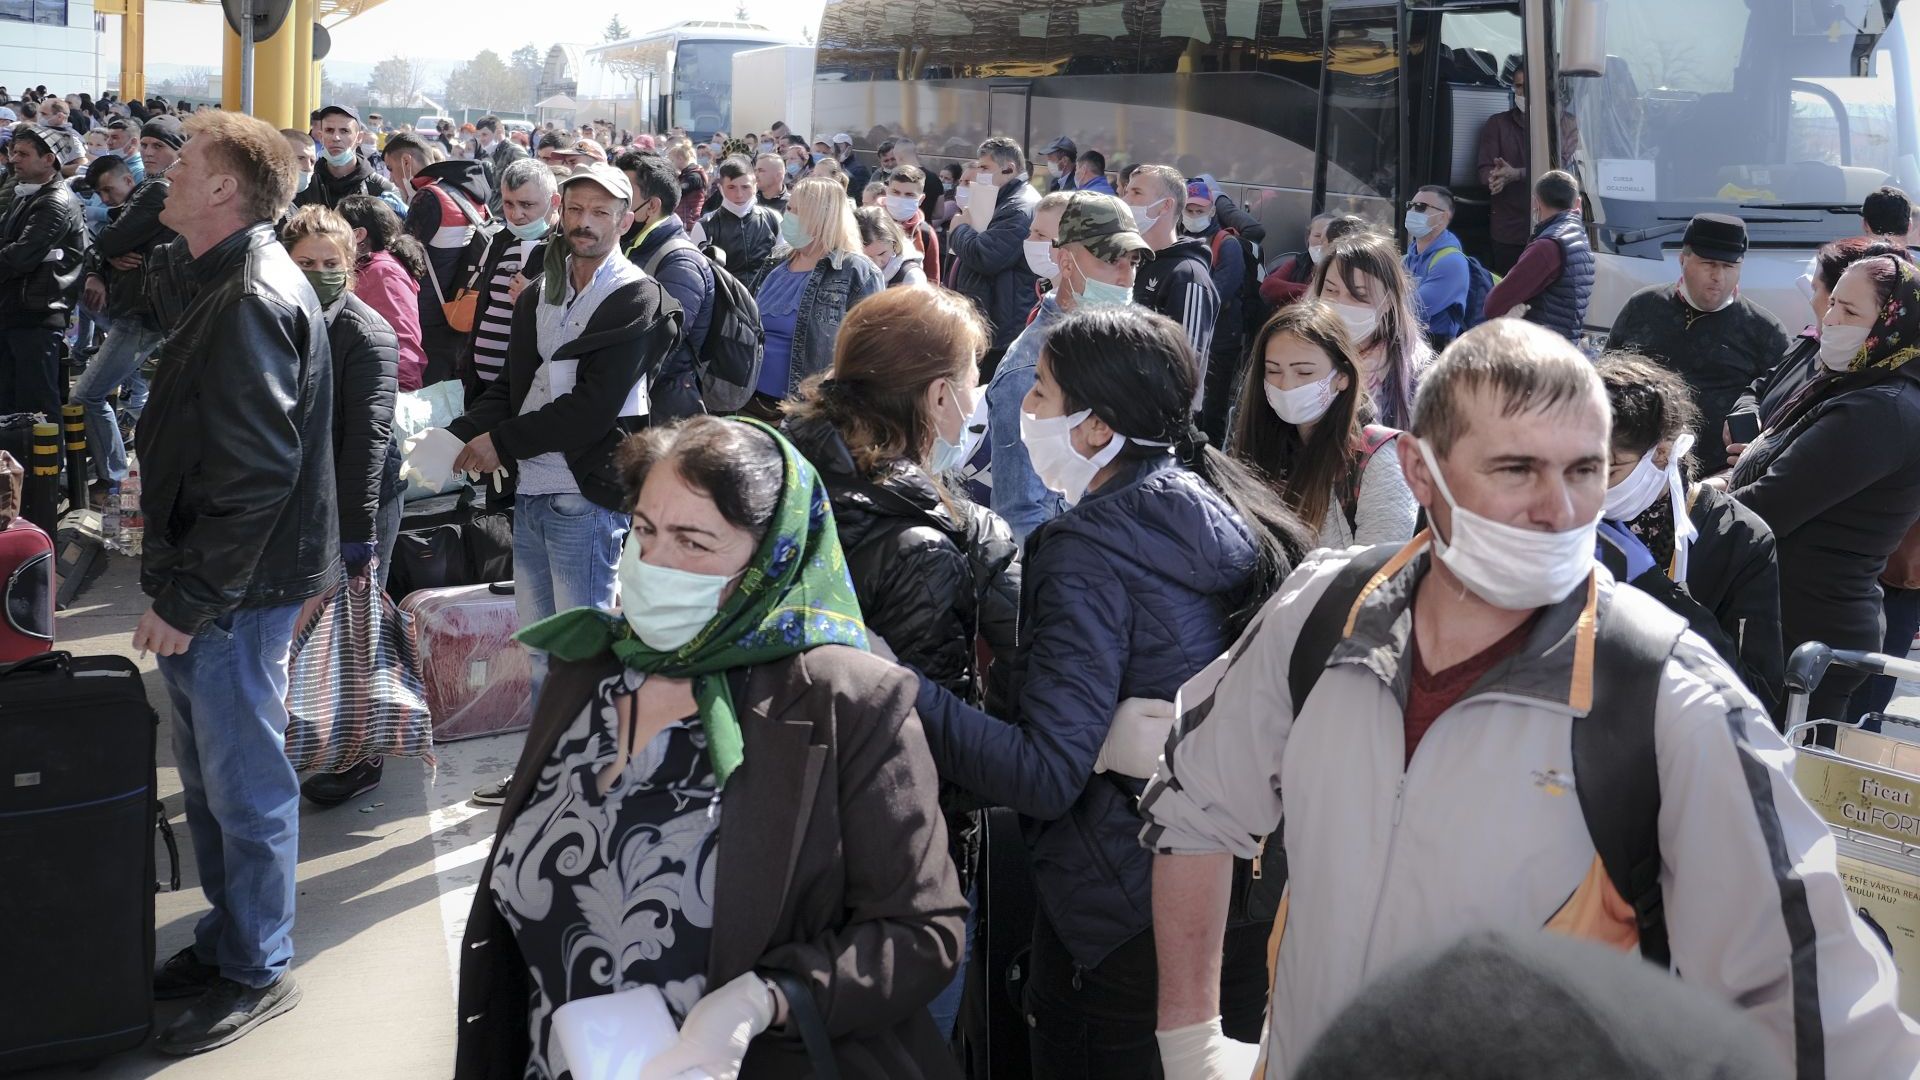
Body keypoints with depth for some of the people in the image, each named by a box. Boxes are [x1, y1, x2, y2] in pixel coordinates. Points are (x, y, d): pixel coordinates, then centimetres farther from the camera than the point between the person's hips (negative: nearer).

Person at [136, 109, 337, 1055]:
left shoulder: (252, 302, -20)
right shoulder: (234, 285, 13)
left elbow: (253, 473, -26)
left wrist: (188, 600, -22)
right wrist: (175, 582, 19)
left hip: (235, 590, -10)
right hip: (212, 581, 10)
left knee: (242, 781, 2)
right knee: (209, 774, 20)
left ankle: (257, 973, 16)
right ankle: (226, 938, 34)